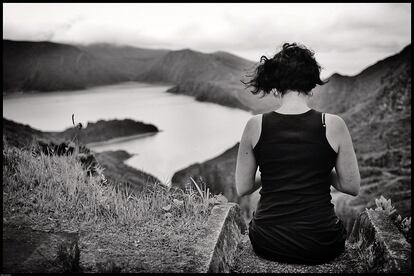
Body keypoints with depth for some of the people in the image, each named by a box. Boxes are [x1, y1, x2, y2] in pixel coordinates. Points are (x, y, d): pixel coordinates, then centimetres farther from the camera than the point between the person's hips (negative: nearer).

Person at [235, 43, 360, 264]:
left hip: (267, 245, 1)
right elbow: (352, 187, -2)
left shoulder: (255, 125, -9)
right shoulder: (333, 125, -11)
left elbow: (242, 188, -1)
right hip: (320, 248, 0)